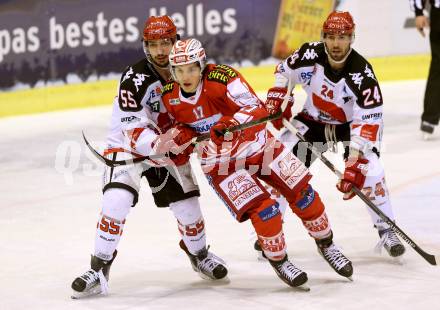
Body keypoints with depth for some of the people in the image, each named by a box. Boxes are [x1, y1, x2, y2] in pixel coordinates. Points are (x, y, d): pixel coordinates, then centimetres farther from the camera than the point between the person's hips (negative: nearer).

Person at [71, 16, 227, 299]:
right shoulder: (135, 79, -24)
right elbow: (134, 131, -27)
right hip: (128, 145, -5)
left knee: (187, 203, 4)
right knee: (117, 201, -24)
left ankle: (199, 254, 34)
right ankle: (99, 268, -16)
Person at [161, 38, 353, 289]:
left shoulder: (222, 77, -24)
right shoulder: (170, 97, -10)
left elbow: (257, 110, -31)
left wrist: (232, 122, -50)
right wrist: (178, 138, -14)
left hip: (258, 145, 0)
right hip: (222, 164, 1)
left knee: (302, 193, 0)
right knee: (262, 210, -18)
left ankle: (326, 244, 23)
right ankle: (278, 260, 5)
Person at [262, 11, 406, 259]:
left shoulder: (362, 73, -32)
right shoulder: (310, 55, -23)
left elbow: (368, 123, -36)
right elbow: (284, 72, 1)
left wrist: (354, 166, -42)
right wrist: (276, 100, -10)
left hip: (351, 124, -3)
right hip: (313, 120, 3)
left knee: (369, 170, -22)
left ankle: (387, 231, -6)